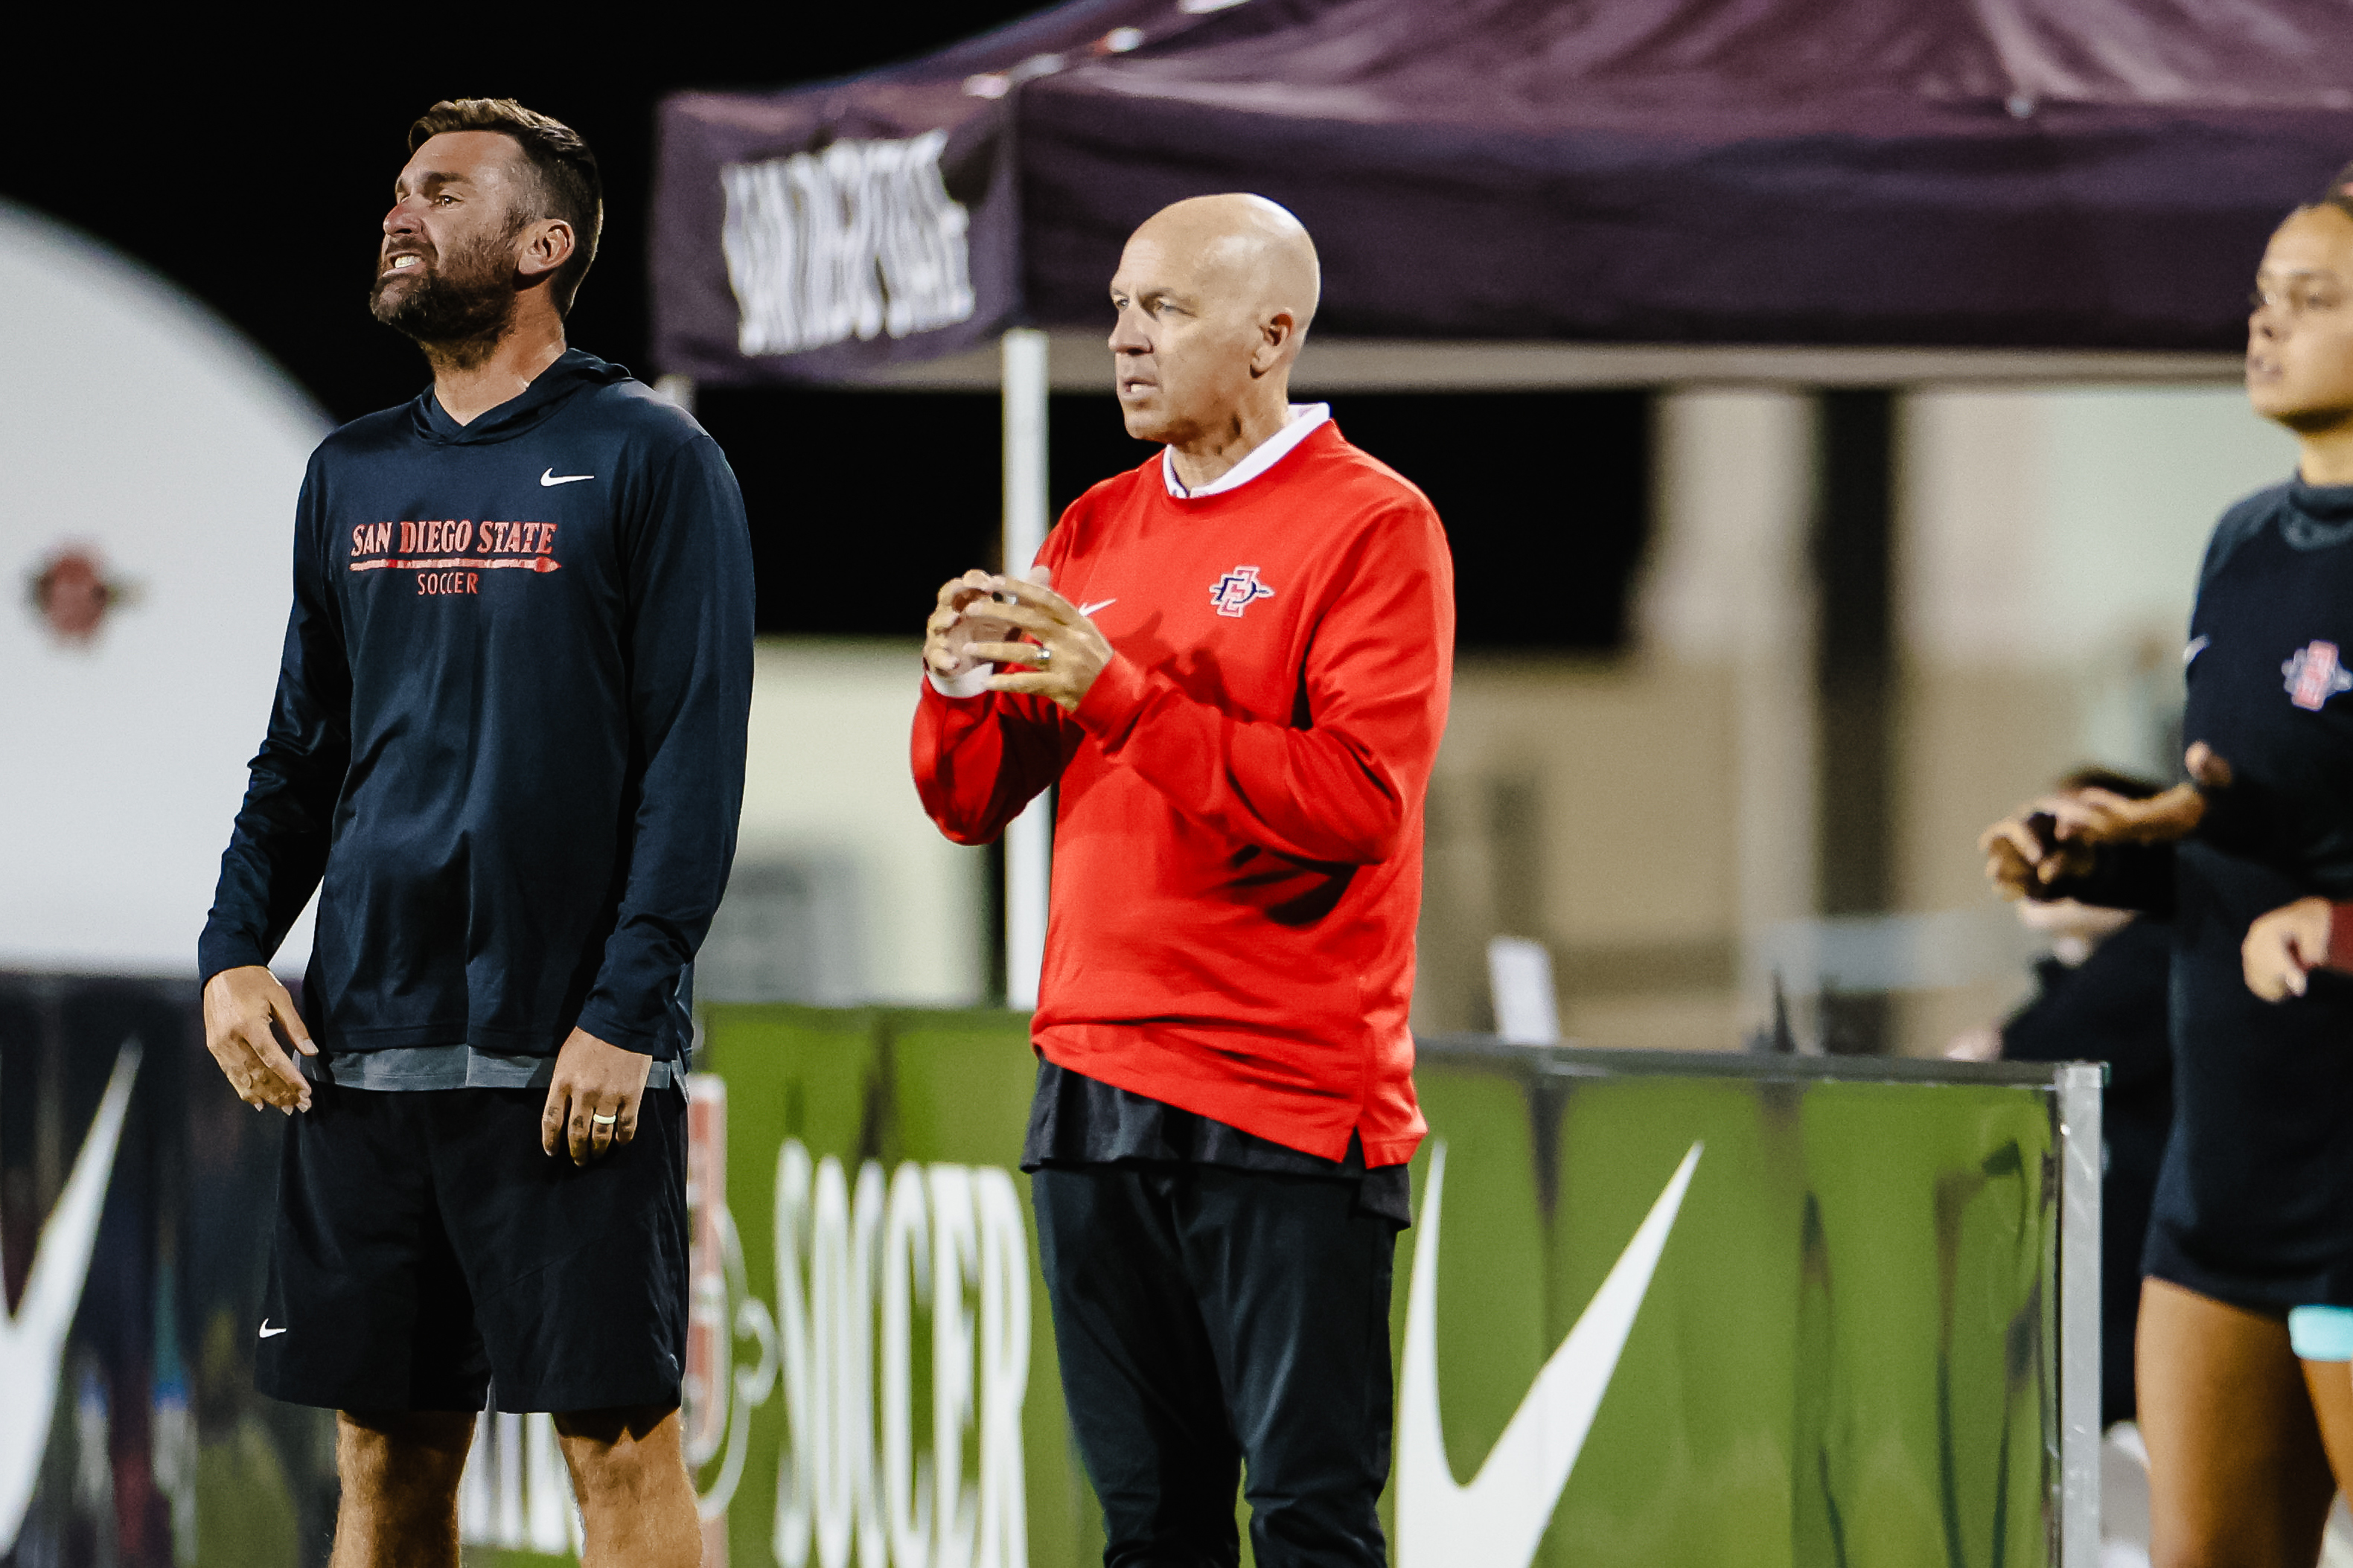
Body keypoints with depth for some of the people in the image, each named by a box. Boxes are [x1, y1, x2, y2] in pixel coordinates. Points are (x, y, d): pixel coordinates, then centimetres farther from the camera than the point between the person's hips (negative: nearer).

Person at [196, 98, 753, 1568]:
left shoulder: (647, 458, -2)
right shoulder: (355, 473, 15)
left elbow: (697, 755, -8)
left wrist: (626, 1009, -17)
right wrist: (234, 950, 3)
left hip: (570, 1058, -5)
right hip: (362, 1045, 6)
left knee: (620, 1440, -5)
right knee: (388, 1448, 7)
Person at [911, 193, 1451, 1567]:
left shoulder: (1371, 526, -4)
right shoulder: (1099, 530, 15)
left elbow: (1361, 797, -17)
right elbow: (973, 803, 14)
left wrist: (1123, 695, -21)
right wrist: (964, 685, -8)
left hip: (1287, 1114, -6)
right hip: (1096, 1088, 6)